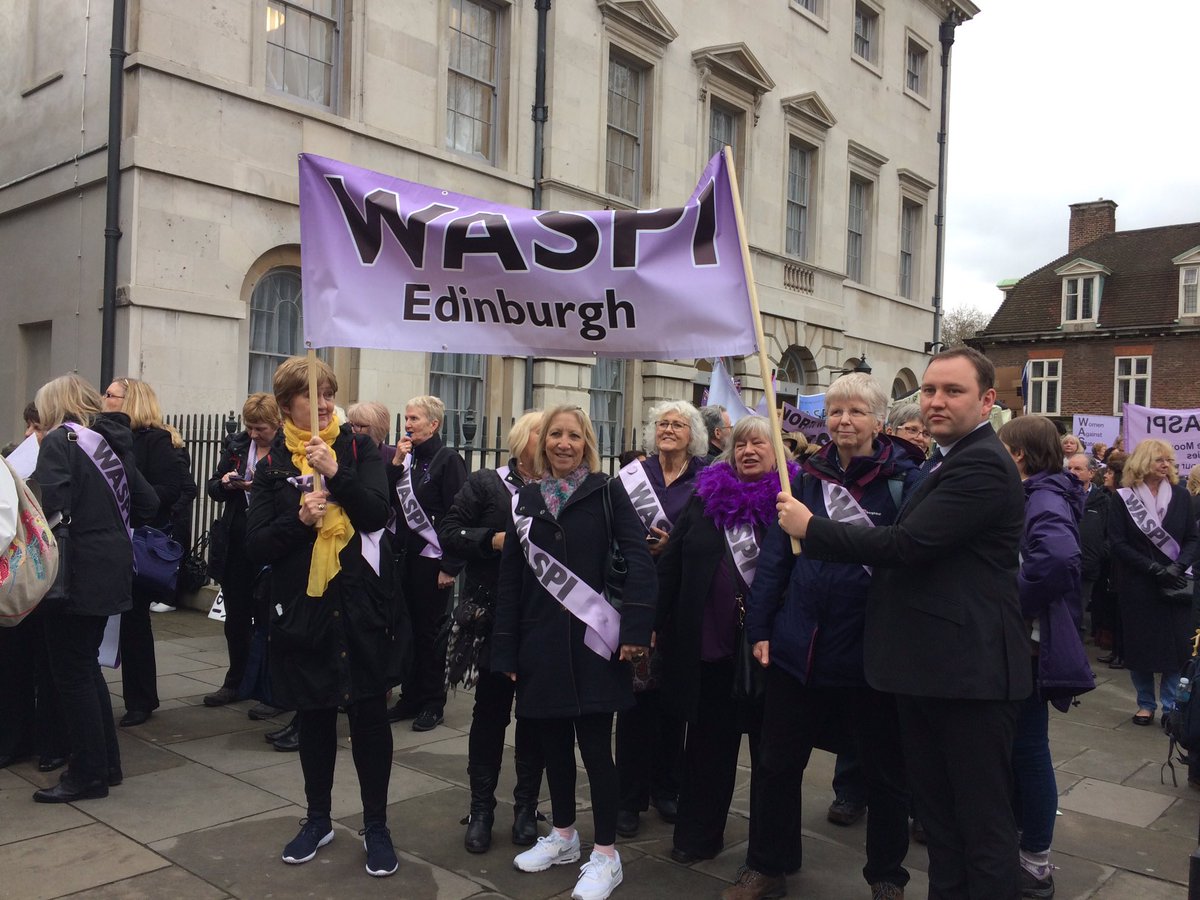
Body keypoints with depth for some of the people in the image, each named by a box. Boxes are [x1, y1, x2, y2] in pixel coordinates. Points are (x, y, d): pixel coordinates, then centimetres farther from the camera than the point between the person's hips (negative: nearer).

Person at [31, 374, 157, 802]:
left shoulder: (60, 440, -10)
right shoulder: (113, 442, 12)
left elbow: (48, 504, -23)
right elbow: (147, 502, 11)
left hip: (78, 570, -8)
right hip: (111, 566, 8)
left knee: (72, 670, 3)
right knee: (86, 663, 18)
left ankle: (88, 774, 11)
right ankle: (106, 763, 25)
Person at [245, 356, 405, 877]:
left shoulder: (359, 449, 2)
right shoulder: (273, 465, 4)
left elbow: (377, 513, -12)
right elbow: (257, 546, -1)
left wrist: (337, 473, -24)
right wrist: (299, 519, -17)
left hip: (362, 604, -2)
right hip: (303, 609, 2)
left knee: (369, 714, 3)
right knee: (314, 717, 14)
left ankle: (376, 826, 19)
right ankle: (318, 819, 32)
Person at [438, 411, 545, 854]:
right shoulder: (486, 483, 1)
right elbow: (448, 532, -3)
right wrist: (494, 539, -16)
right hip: (493, 618, -1)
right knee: (490, 710, 8)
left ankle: (526, 807, 25)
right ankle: (481, 808, 21)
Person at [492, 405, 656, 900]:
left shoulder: (607, 492, -1)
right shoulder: (527, 498, 9)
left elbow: (638, 559, -9)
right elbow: (510, 577, 8)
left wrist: (635, 628, -18)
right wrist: (506, 650, 4)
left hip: (592, 639, -4)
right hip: (541, 641, 4)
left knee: (594, 744, 0)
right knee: (554, 740, 14)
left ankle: (606, 854, 14)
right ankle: (563, 836, 33)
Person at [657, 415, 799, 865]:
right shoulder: (705, 496, 6)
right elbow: (671, 563, 6)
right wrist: (661, 624, 3)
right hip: (708, 639, 3)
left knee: (768, 742, 11)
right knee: (709, 740, 15)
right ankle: (698, 834, 29)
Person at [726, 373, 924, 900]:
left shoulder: (904, 479, -5)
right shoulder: (807, 478, 5)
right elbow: (774, 556, 5)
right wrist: (759, 628, 2)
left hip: (871, 650, -3)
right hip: (799, 644, 3)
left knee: (883, 771, 14)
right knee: (778, 762, 14)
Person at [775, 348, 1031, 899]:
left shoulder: (981, 467, -17)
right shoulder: (949, 462, 17)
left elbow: (907, 544, -24)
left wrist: (811, 528, -15)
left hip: (968, 670, -10)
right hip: (926, 667, 10)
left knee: (982, 821, 3)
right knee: (936, 811, 19)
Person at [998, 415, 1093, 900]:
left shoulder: (1044, 498, -18)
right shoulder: (1027, 495, 12)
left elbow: (1059, 556, -36)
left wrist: (1014, 603, -26)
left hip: (1030, 641, -9)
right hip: (1013, 641, 9)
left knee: (1028, 747, 1)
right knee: (1012, 743, 18)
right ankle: (1016, 840, 33)